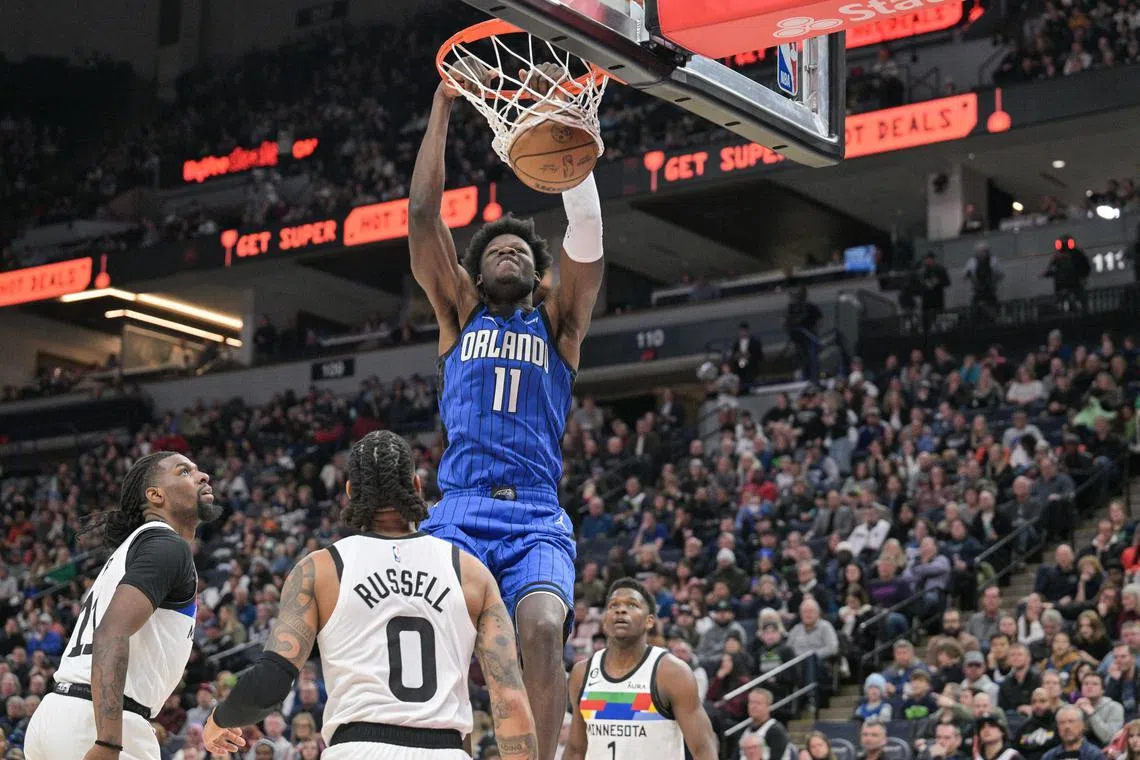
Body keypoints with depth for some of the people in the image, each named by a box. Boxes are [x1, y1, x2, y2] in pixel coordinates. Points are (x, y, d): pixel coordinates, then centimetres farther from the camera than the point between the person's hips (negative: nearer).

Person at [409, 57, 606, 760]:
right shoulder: (460, 312, 20)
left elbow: (587, 228, 4)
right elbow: (423, 214, 11)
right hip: (459, 511, 1)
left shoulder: (558, 321, 18)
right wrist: (444, 105, 7)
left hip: (537, 517, -1)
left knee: (542, 628, -27)